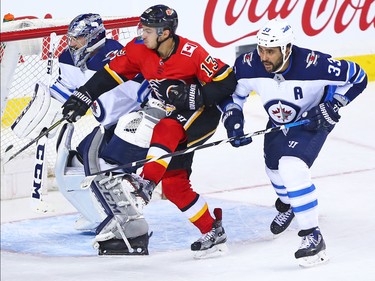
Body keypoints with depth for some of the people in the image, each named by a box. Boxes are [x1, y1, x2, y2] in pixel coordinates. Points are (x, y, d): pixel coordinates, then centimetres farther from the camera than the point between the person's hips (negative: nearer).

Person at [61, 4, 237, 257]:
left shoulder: (192, 53, -25)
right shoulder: (139, 49, -8)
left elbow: (227, 82, -24)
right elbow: (111, 73, -1)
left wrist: (195, 96, -34)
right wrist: (84, 96, -9)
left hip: (203, 113, -7)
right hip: (174, 117, 7)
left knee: (167, 129, -37)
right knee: (173, 182, -1)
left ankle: (147, 181, -49)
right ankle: (213, 231, 7)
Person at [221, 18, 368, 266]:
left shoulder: (314, 65, -38)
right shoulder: (249, 66, -27)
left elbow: (358, 77, -24)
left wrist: (333, 105, -30)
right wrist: (233, 119, -18)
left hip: (313, 121, -6)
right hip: (279, 122, 6)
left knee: (292, 168, -27)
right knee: (274, 166, 26)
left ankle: (313, 236, -19)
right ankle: (287, 205, 63)